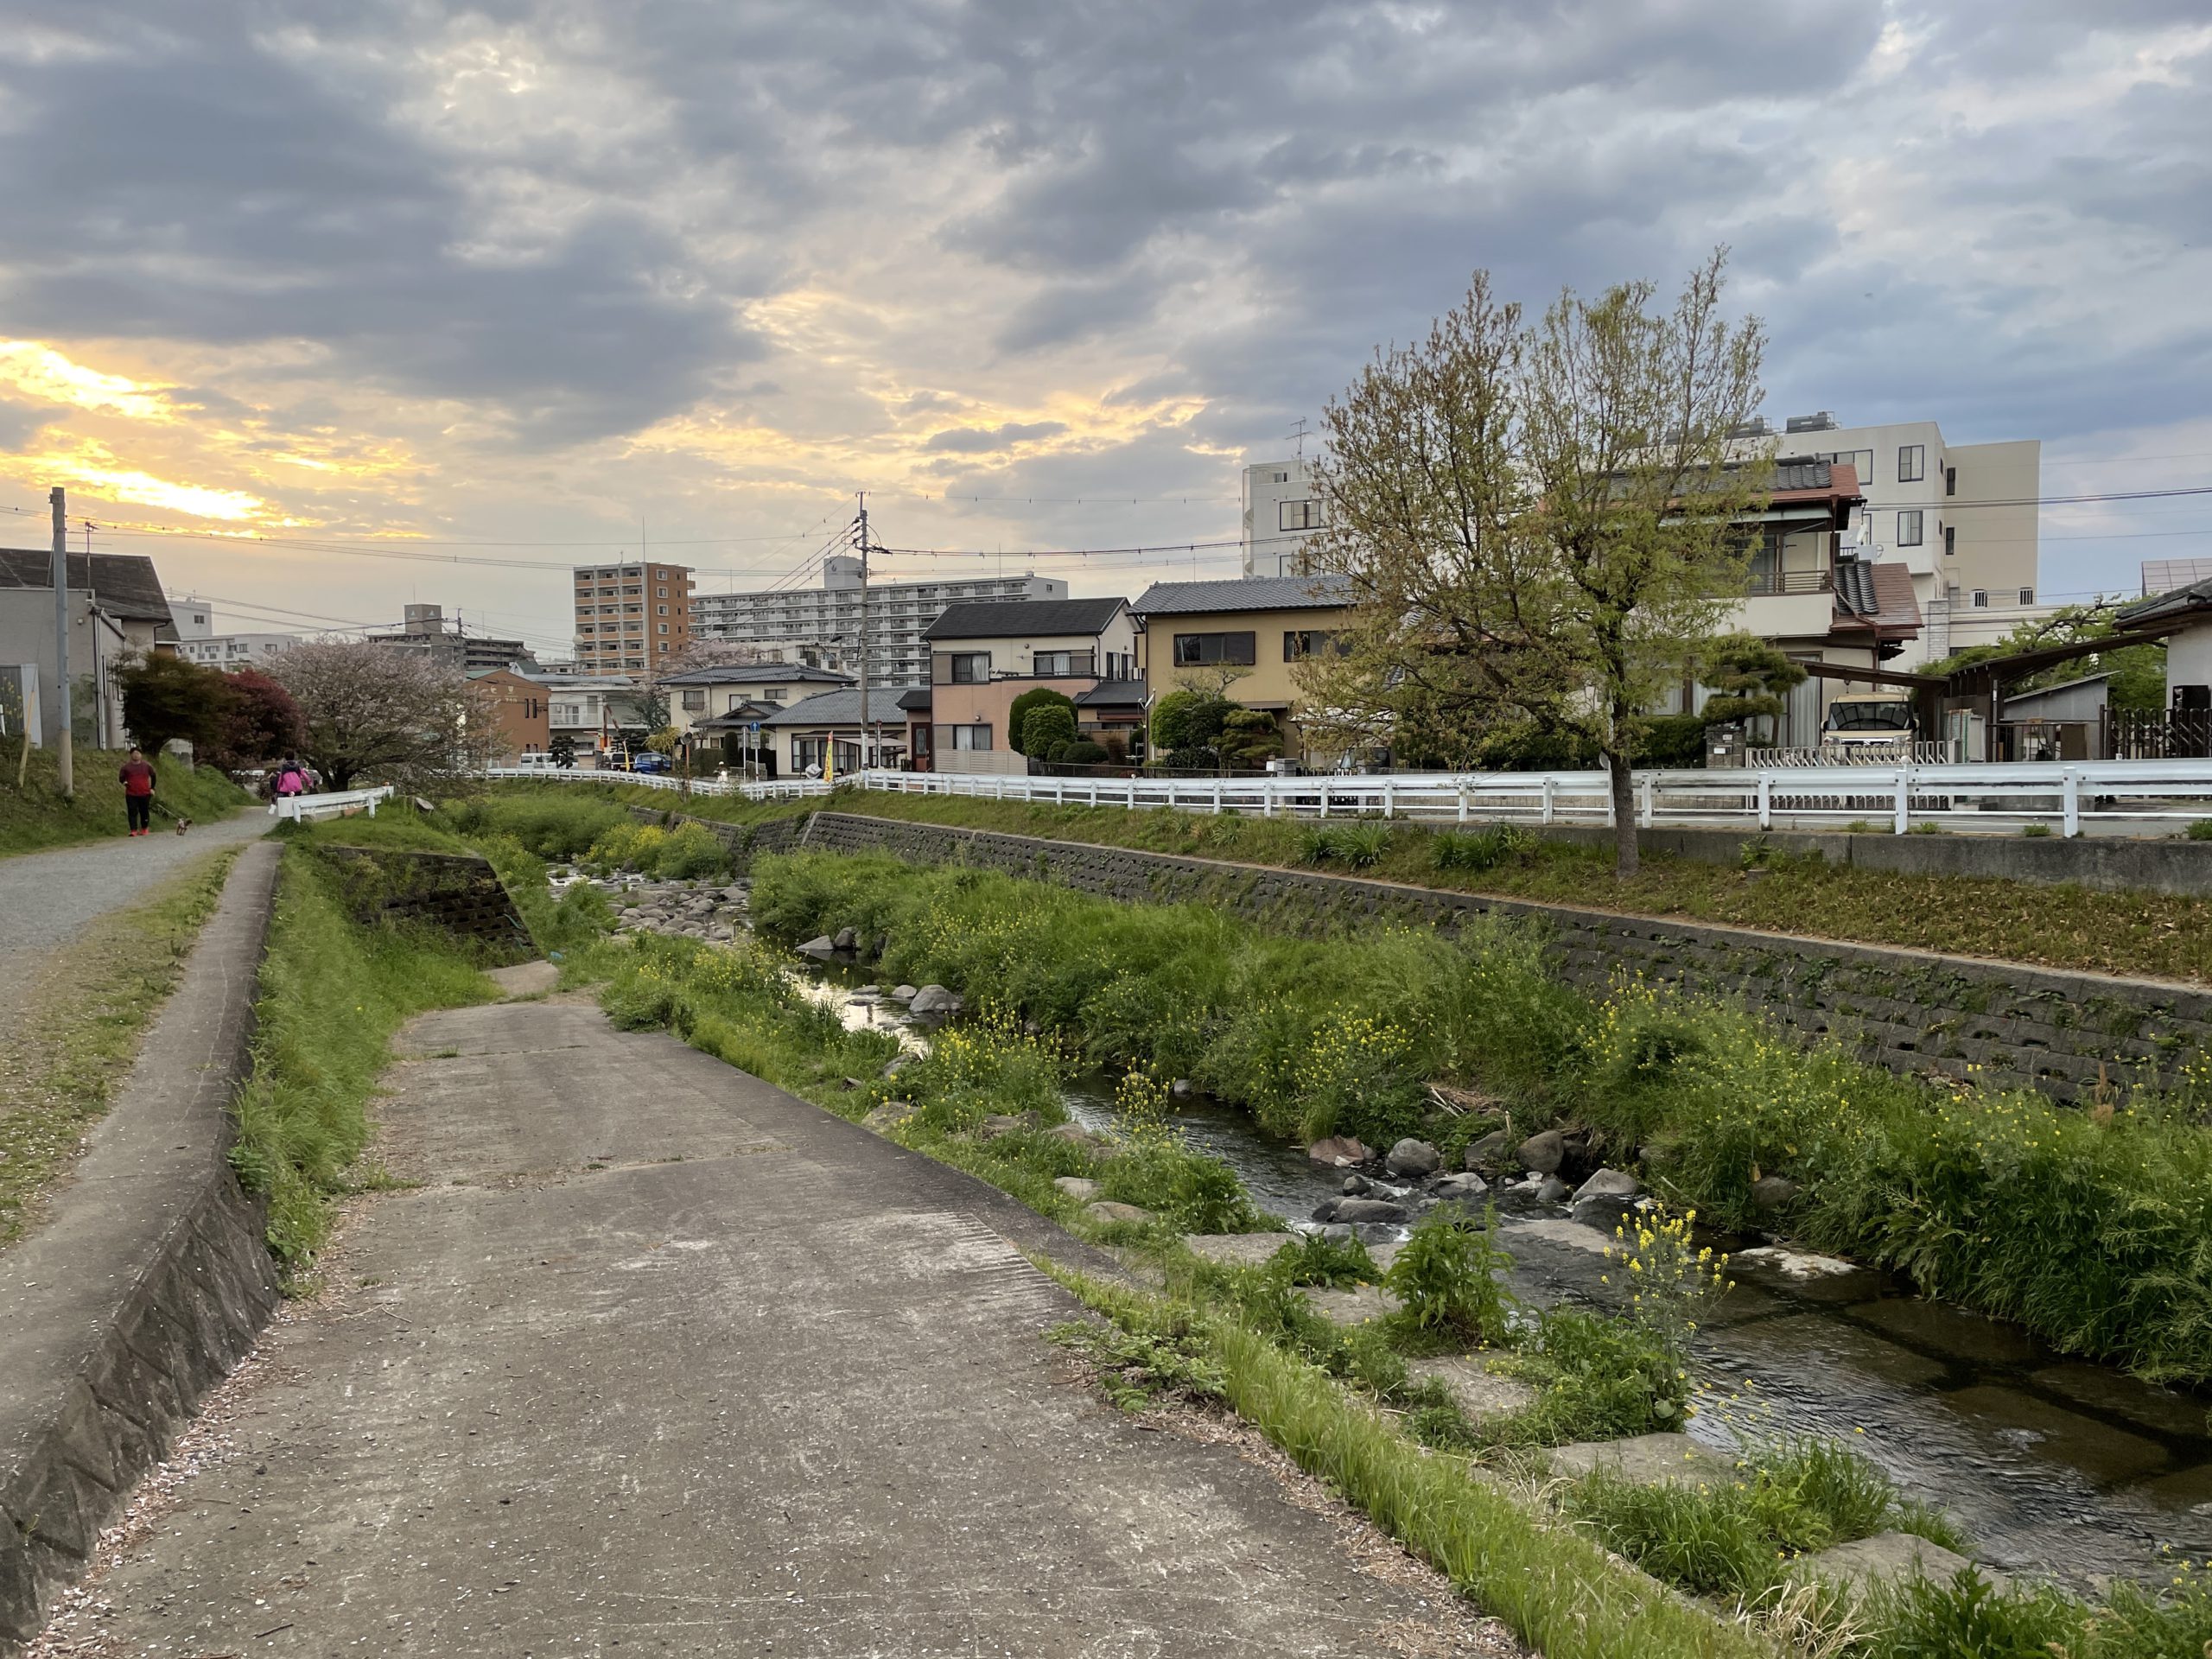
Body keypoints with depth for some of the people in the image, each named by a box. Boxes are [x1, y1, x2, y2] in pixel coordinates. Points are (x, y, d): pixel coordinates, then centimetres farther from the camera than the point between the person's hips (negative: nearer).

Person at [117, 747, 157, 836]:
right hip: (131, 795, -1)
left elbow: (153, 776, 16)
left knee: (144, 812, 7)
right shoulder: (126, 767, 2)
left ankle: (145, 829, 22)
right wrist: (124, 782, -16)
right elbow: (121, 778, 7)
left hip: (145, 794, 1)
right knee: (132, 812, -6)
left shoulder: (146, 766, 5)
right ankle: (134, 830, -6)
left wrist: (152, 788, 12)